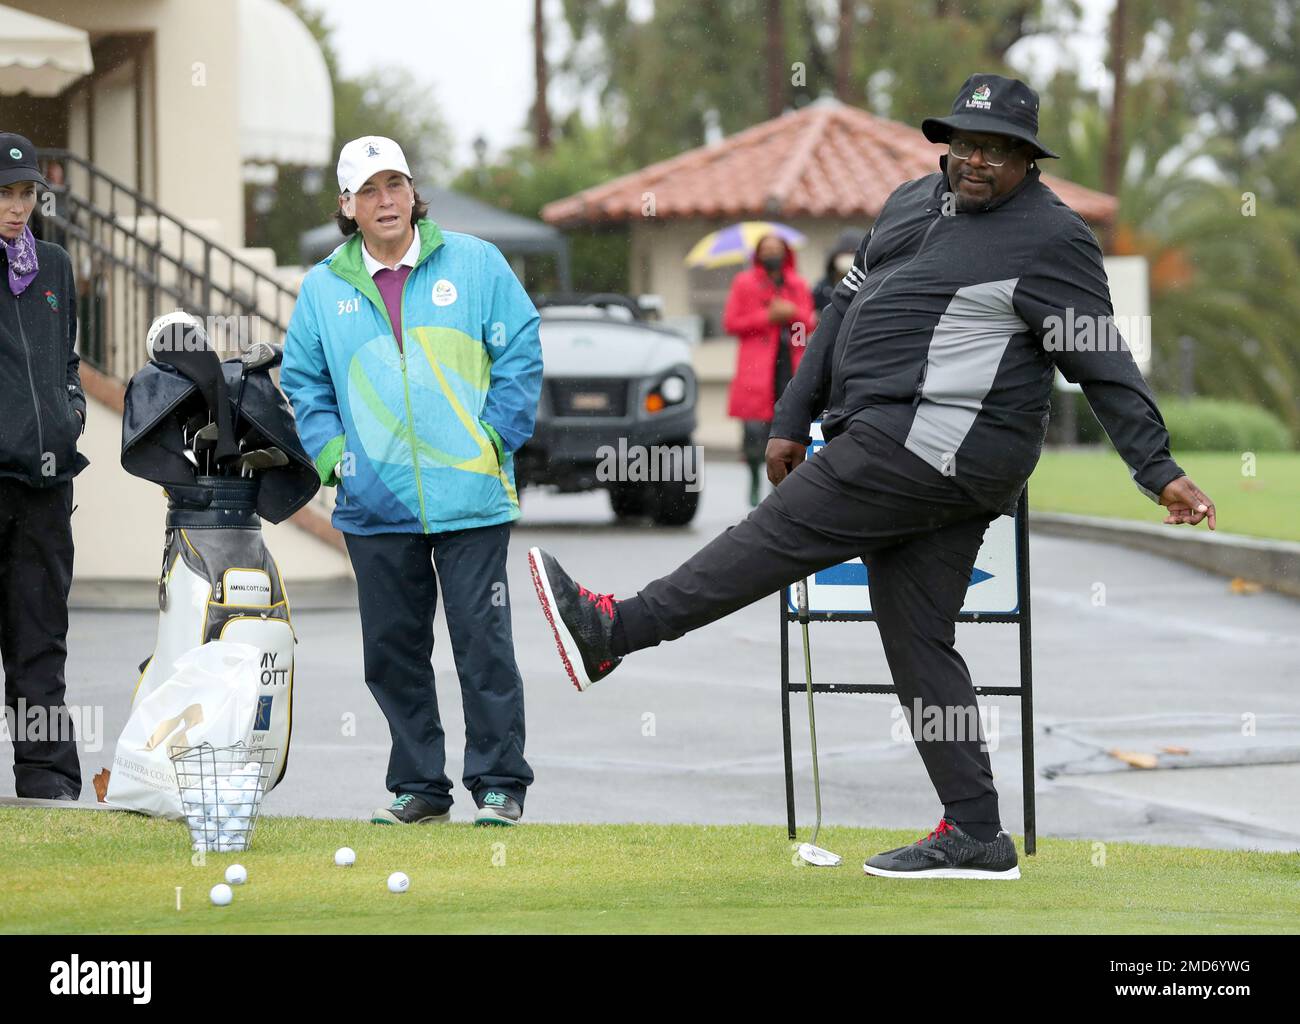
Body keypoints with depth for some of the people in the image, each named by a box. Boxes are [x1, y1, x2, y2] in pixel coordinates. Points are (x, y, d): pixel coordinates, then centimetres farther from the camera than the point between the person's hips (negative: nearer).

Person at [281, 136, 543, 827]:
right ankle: (417, 786, 16)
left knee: (482, 641, -4)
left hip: (470, 500, -3)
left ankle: (498, 782, 3)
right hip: (376, 505, 3)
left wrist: (495, 438, -5)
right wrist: (332, 453, 3)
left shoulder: (474, 264, 2)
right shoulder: (324, 288, 8)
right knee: (393, 651, 6)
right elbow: (303, 379, 16)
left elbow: (520, 352, 3)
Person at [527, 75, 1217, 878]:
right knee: (918, 640, 6)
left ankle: (612, 630, -4)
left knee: (781, 533, -9)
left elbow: (1106, 366, -8)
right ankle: (976, 837, 6)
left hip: (932, 444, -9)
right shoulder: (915, 202, 19)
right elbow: (849, 308, 25)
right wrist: (793, 419, 22)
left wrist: (1160, 472, -13)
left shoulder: (1051, 238, -6)